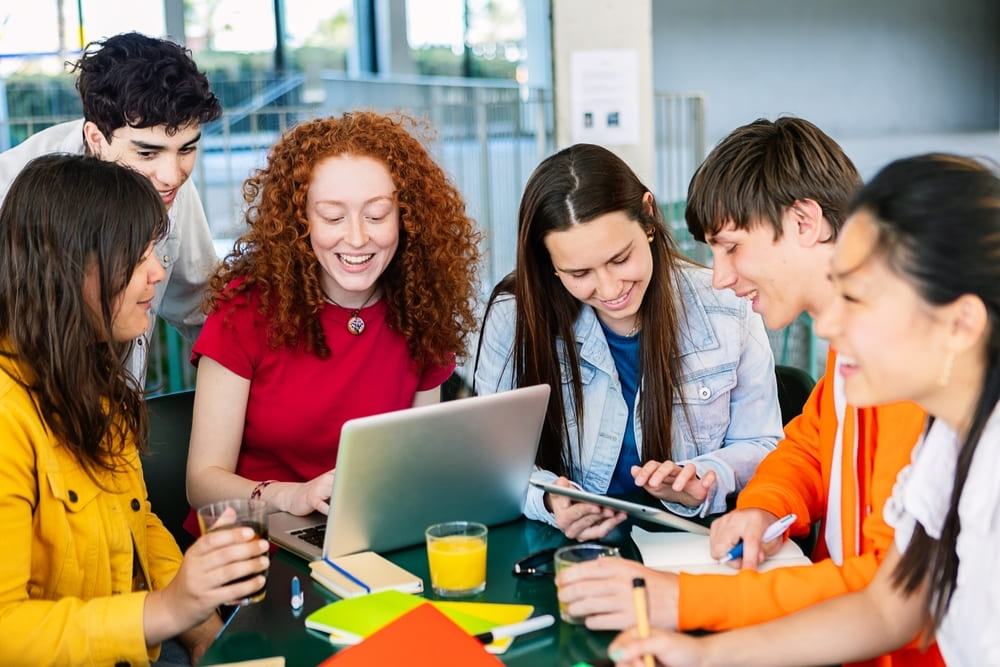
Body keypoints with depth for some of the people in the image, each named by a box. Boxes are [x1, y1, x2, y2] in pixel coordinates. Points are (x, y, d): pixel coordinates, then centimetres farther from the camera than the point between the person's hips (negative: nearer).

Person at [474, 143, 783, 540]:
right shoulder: (514, 318, -8)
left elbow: (761, 448, 3)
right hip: (566, 554, 0)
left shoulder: (728, 311, -6)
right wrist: (549, 502, -27)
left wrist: (704, 482, -20)